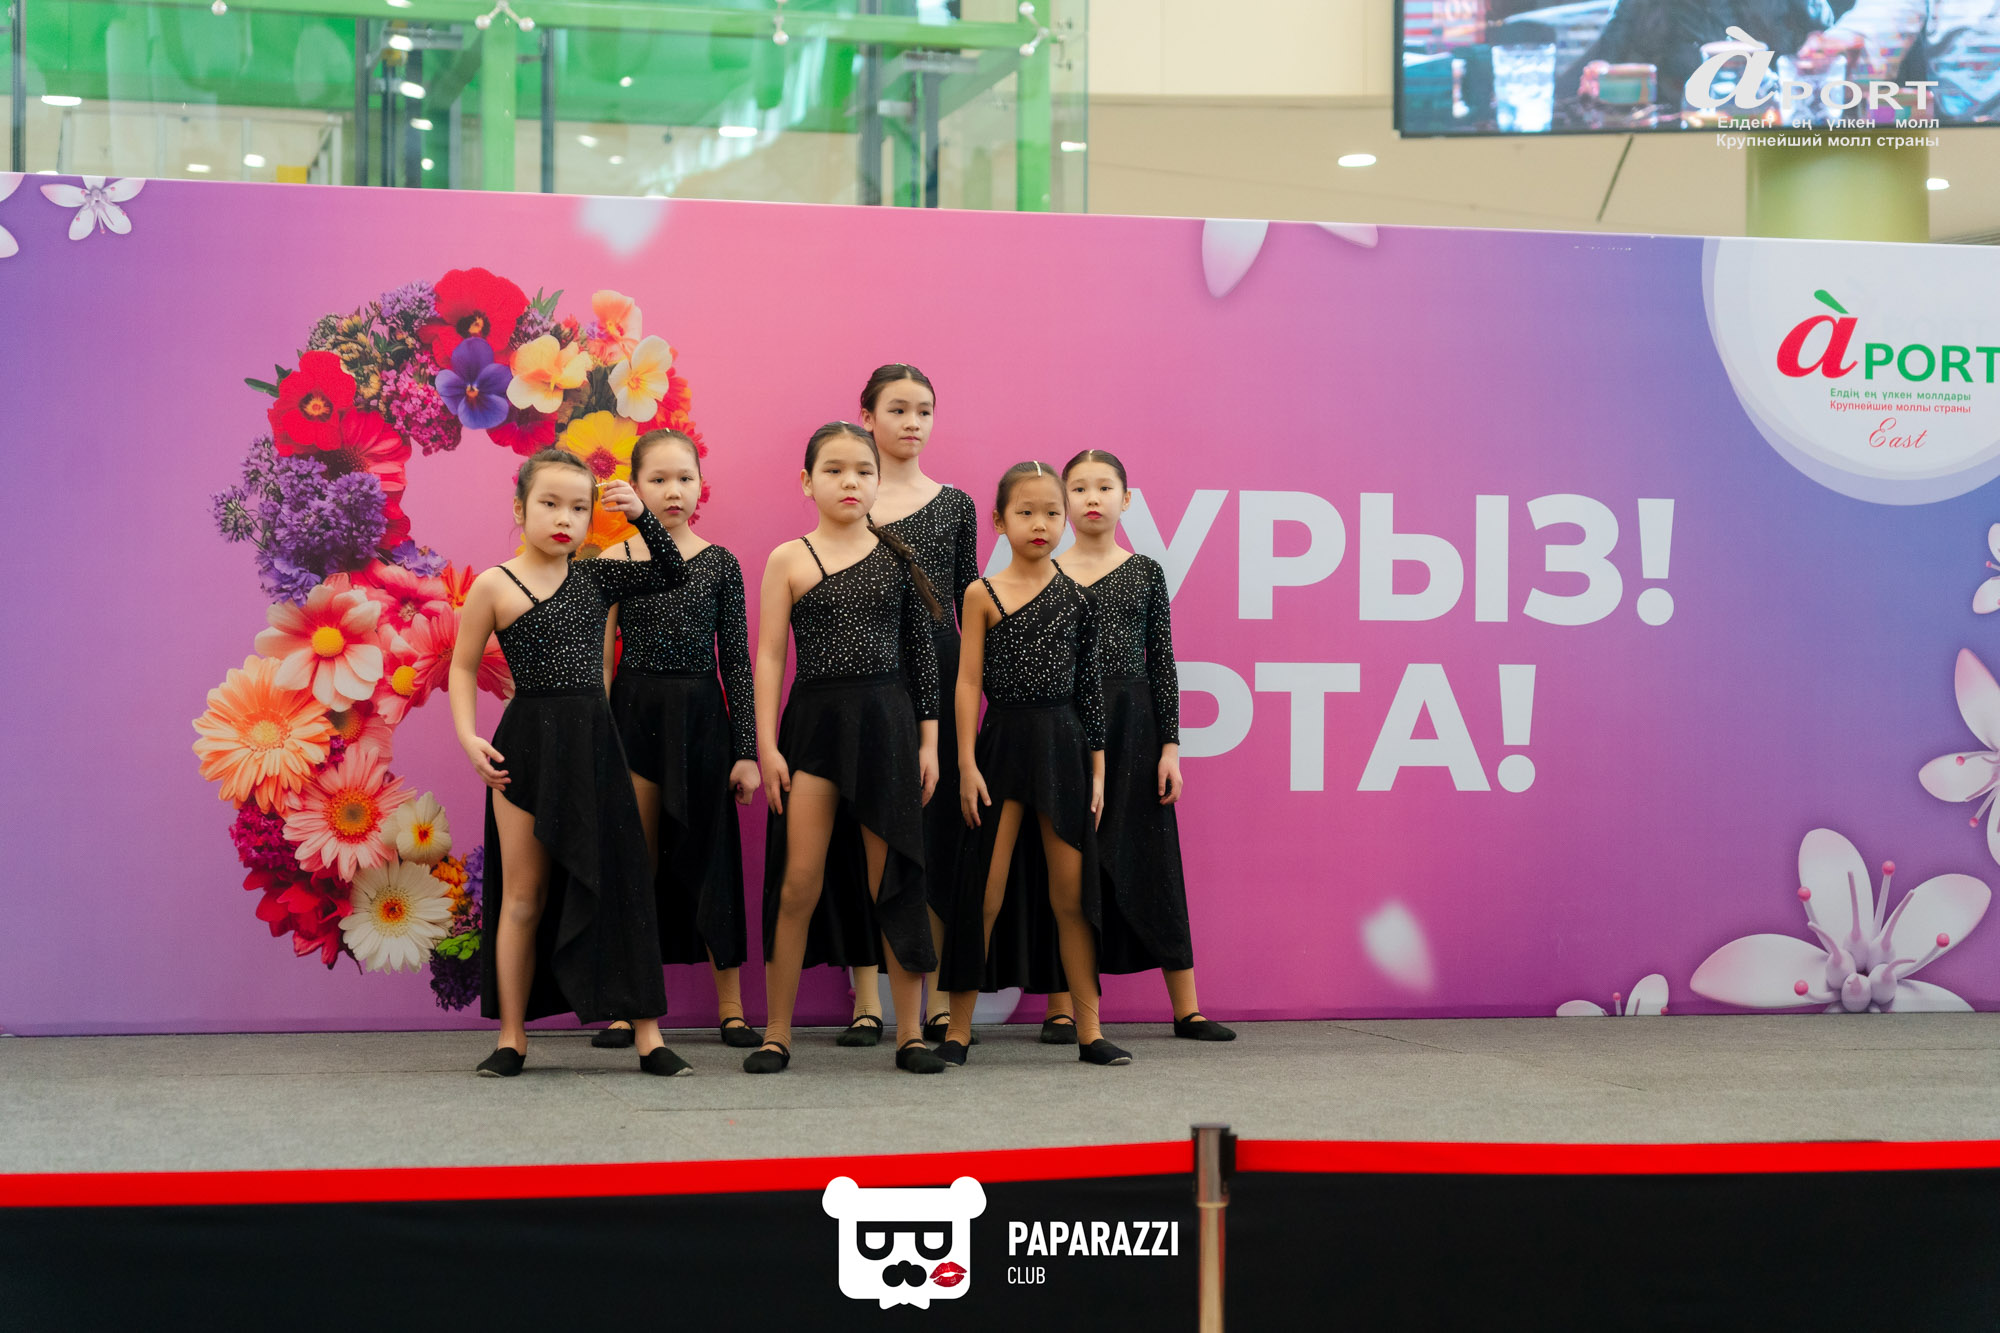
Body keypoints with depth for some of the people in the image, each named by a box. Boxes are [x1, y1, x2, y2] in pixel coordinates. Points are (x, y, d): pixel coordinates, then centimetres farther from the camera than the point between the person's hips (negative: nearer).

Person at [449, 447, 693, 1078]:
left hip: (593, 743, 3)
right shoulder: (495, 585, -2)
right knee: (524, 896, 4)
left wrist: (641, 514, -4)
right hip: (527, 743, -3)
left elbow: (670, 572, 10)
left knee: (619, 883, 0)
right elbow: (463, 667, 3)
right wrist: (468, 736, -10)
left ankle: (646, 1032, 3)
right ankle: (512, 1038, 14)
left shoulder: (596, 578, 8)